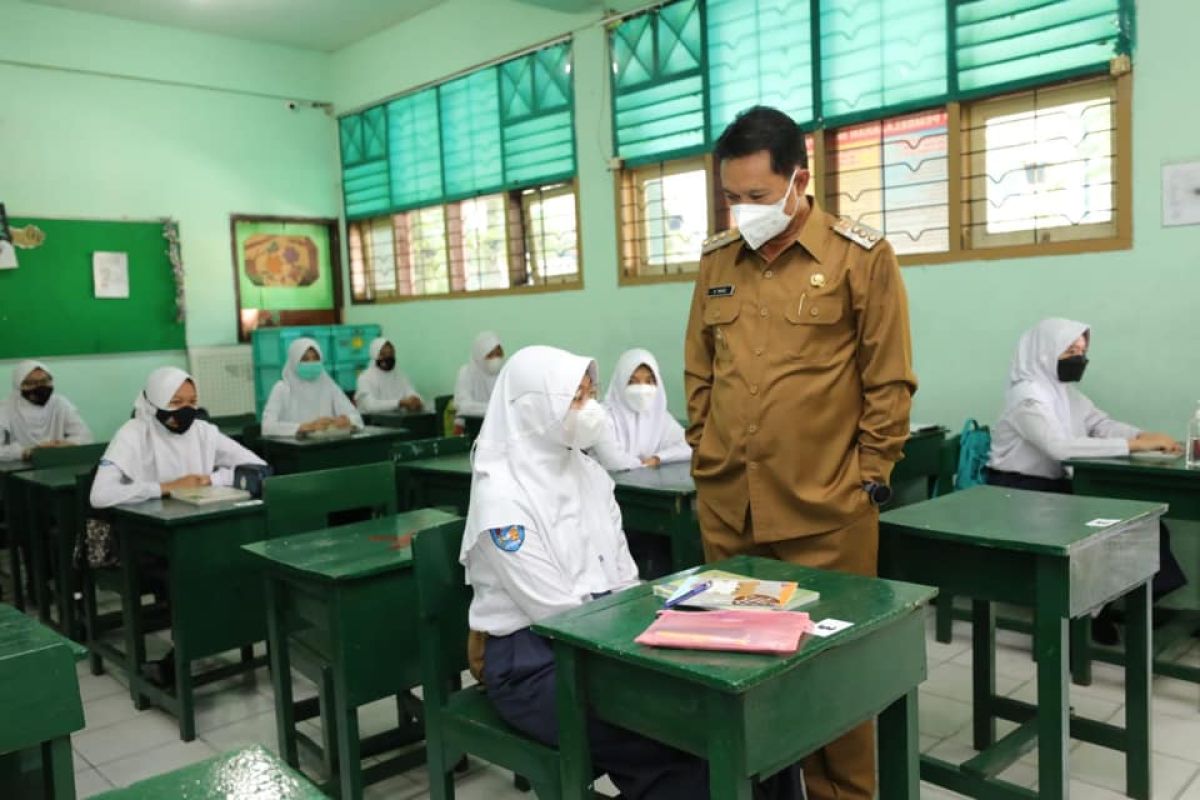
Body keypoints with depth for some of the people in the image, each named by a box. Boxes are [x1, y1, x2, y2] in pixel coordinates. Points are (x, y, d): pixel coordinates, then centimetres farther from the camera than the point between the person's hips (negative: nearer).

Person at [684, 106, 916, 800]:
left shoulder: (862, 256, -4)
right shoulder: (717, 262, 9)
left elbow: (889, 381, -4)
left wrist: (867, 478, -5)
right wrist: (705, 457, 9)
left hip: (825, 509, -4)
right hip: (724, 506, 4)